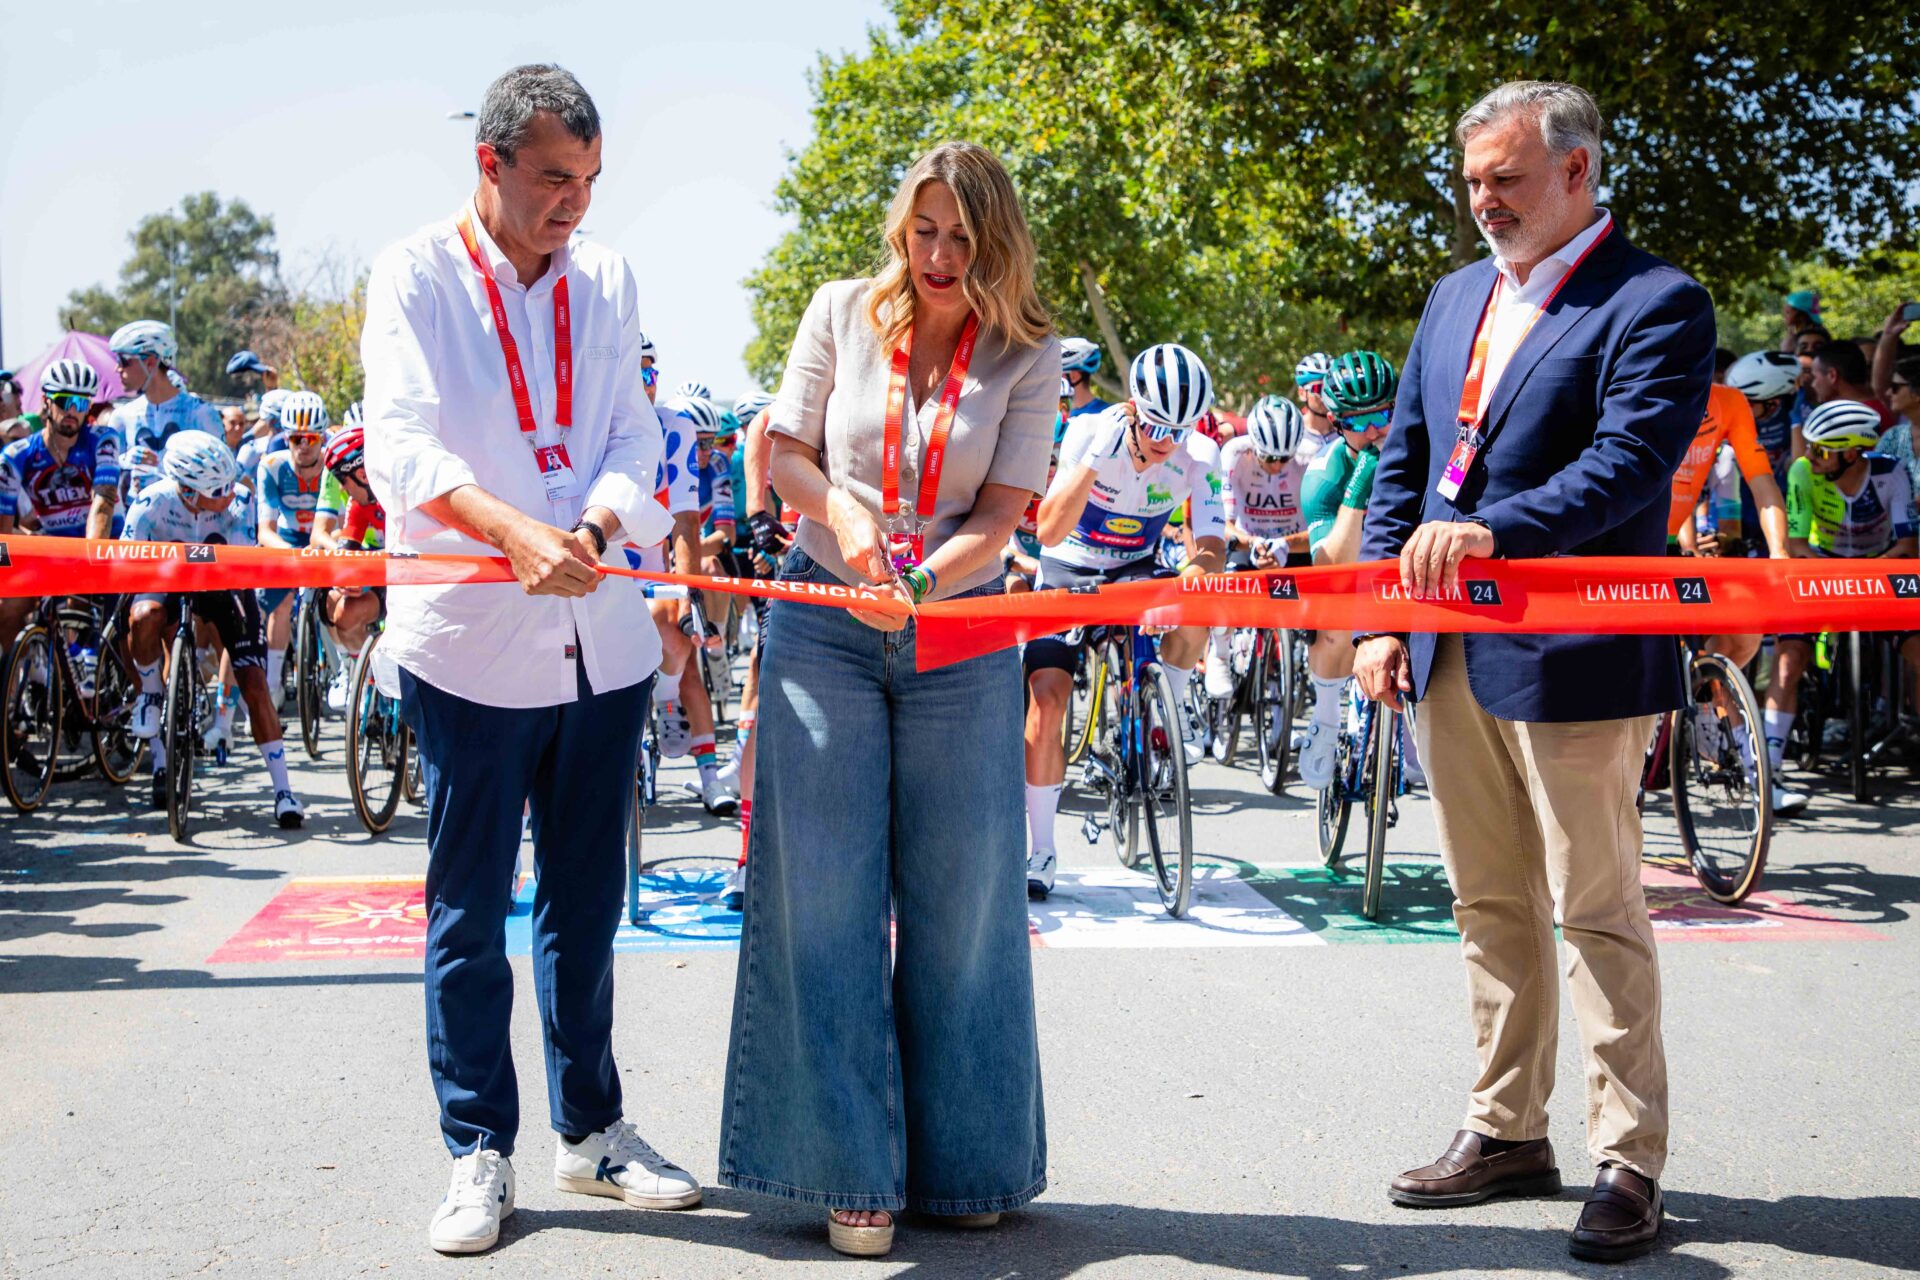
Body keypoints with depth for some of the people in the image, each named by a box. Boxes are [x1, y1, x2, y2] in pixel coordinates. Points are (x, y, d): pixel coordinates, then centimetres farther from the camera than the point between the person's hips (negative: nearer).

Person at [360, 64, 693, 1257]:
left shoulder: (608, 278, 11)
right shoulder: (414, 274, -1)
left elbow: (634, 435, 6)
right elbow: (404, 444, -14)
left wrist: (594, 520, -17)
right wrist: (514, 530, -31)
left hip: (599, 634, 4)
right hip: (470, 638, -4)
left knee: (587, 902, 13)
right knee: (471, 911, 4)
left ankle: (591, 1129, 27)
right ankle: (480, 1153, 17)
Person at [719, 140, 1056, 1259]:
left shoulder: (1029, 355, 0)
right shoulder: (843, 312, 3)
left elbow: (1002, 516, -6)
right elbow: (785, 453, 8)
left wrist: (923, 579, -24)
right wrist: (842, 509, -13)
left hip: (962, 641, 0)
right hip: (824, 630, 0)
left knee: (959, 902, 5)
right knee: (829, 899, 0)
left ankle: (965, 1161, 21)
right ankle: (854, 1167, 12)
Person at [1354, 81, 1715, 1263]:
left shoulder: (1658, 305, -7)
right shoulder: (1456, 298, 16)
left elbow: (1629, 462, -21)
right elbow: (1402, 461, 16)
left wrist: (1489, 532, -33)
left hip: (1572, 662, -7)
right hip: (1448, 656, 7)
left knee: (1599, 910, 1)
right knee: (1490, 907, 14)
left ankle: (1630, 1164, 11)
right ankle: (1508, 1133, 26)